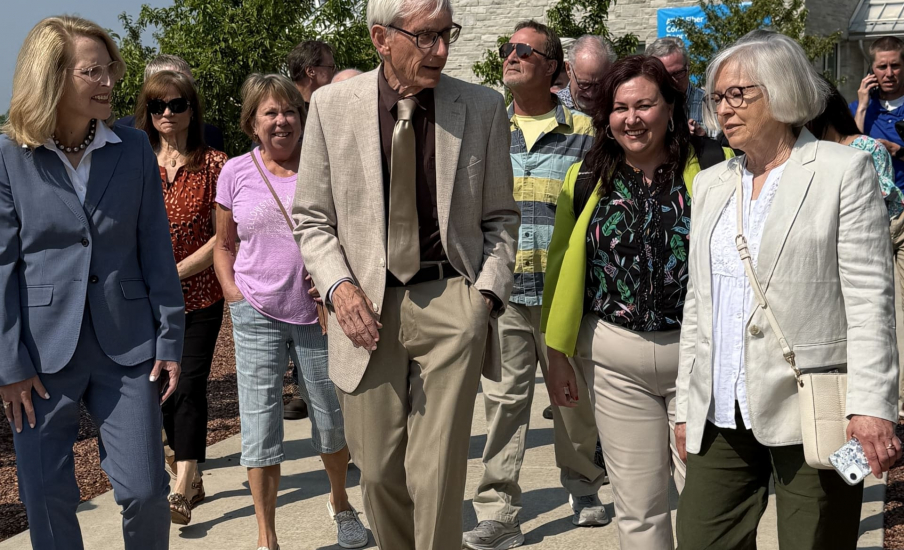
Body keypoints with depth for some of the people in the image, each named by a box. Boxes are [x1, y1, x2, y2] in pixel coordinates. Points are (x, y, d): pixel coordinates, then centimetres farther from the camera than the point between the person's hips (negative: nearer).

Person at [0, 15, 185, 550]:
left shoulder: (134, 149, 2)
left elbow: (156, 252, 4)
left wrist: (170, 340, 2)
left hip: (126, 346, 1)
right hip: (44, 350, -1)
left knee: (145, 491, 2)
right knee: (47, 498, 8)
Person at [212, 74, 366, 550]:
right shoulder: (236, 173, 4)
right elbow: (224, 246, 13)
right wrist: (235, 297, 0)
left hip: (318, 313, 0)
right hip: (257, 315, 0)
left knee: (332, 420, 12)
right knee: (259, 424, 0)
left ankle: (340, 502, 39)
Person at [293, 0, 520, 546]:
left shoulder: (484, 107, 0)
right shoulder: (331, 105, 1)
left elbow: (500, 216, 8)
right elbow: (312, 216, 7)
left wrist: (487, 294, -4)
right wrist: (338, 285, -8)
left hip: (451, 303, -1)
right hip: (367, 305, 1)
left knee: (437, 473, -2)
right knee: (379, 472, 11)